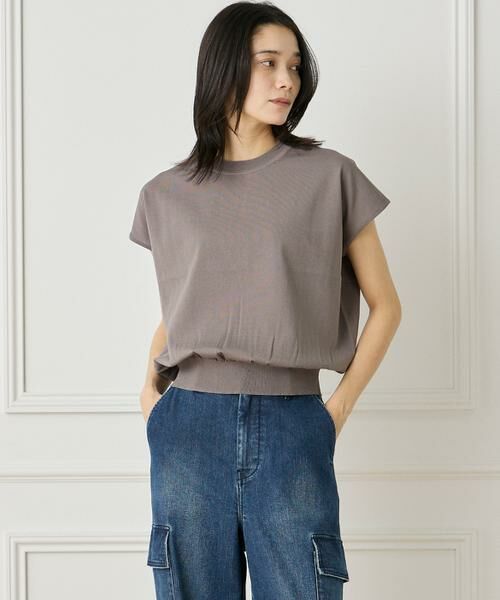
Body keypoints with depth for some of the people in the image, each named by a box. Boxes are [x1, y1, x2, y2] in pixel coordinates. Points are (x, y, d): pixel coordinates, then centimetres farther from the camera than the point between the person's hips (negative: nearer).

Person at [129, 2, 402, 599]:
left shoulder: (330, 176, 2)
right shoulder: (166, 194, 9)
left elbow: (385, 306, 7)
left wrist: (339, 408, -1)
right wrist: (150, 391, 5)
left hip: (293, 427, -1)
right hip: (190, 428, 2)